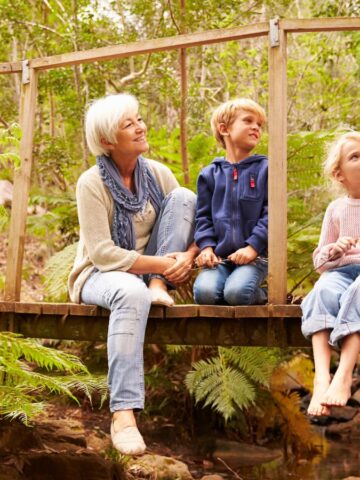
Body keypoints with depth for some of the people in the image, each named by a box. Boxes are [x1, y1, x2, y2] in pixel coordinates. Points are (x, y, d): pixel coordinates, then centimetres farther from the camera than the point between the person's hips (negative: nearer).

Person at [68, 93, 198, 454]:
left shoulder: (157, 173, -1)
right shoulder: (91, 183, -16)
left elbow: (191, 218, -1)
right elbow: (102, 253, -22)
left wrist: (187, 256, -23)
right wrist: (161, 264, -27)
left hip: (151, 270, 5)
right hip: (101, 274, -5)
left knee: (183, 196, -12)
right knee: (132, 292, -43)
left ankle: (158, 287, -18)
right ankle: (123, 413, -45)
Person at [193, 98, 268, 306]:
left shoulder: (265, 169, 6)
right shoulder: (210, 174, 13)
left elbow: (271, 213, -1)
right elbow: (203, 216, 12)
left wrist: (253, 246, -12)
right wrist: (206, 246, -5)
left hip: (253, 256, -2)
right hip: (219, 257, 2)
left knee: (236, 292, -29)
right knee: (204, 292, -24)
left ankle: (261, 294, 5)